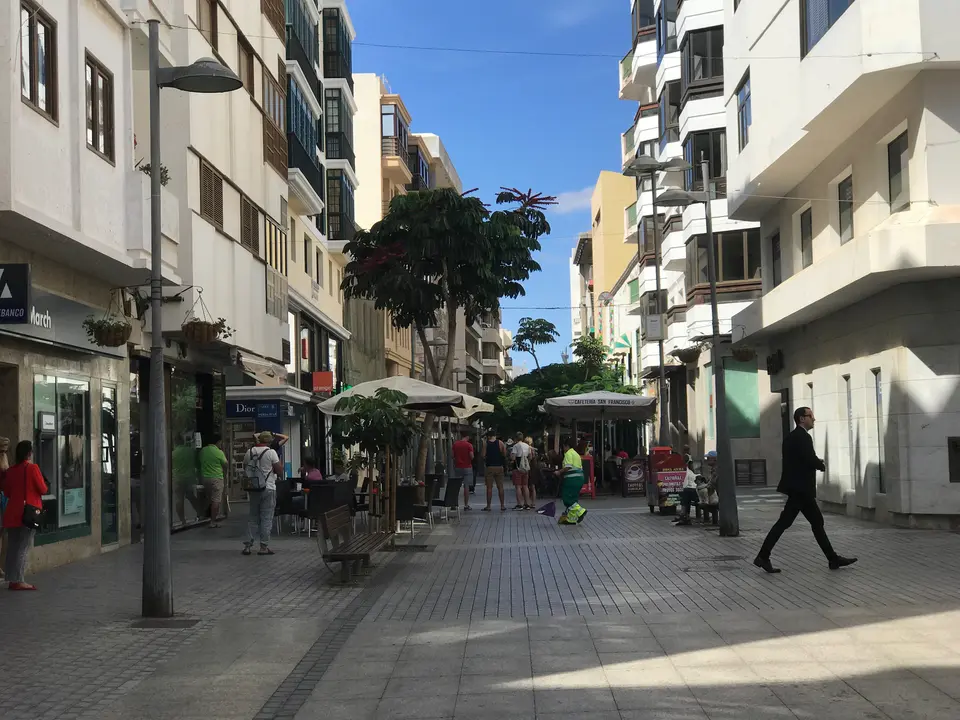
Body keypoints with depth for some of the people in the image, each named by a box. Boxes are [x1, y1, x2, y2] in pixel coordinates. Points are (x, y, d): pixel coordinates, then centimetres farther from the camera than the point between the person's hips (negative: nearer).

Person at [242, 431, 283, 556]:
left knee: (253, 517, 13)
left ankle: (248, 545, 11)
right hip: (268, 488, -5)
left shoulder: (249, 452, 5)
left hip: (253, 489, 5)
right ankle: (264, 547, 1)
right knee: (266, 518, 1)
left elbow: (245, 468, 14)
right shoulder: (271, 452, -9)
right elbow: (279, 471, -9)